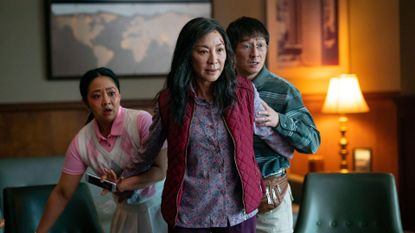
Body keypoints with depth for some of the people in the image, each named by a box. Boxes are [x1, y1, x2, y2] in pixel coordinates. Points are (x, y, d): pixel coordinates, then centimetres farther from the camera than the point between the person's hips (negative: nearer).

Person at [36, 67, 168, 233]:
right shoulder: (81, 142, -13)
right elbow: (62, 194, -6)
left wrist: (121, 185, -30)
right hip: (127, 212, 3)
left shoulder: (142, 121, -25)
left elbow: (161, 170, -21)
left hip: (159, 205, -3)